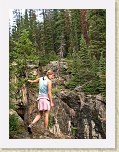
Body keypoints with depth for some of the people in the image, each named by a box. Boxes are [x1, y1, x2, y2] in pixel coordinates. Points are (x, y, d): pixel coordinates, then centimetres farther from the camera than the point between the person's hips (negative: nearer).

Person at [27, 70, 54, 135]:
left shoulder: (40, 79, 7)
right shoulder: (49, 81, -11)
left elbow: (33, 81, 26)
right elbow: (49, 93, -15)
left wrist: (30, 81, 51)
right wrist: (51, 102, -11)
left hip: (40, 98, 6)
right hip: (46, 98, -6)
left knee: (40, 114, 14)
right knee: (46, 115, 2)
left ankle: (31, 125, -4)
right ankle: (46, 131, 6)